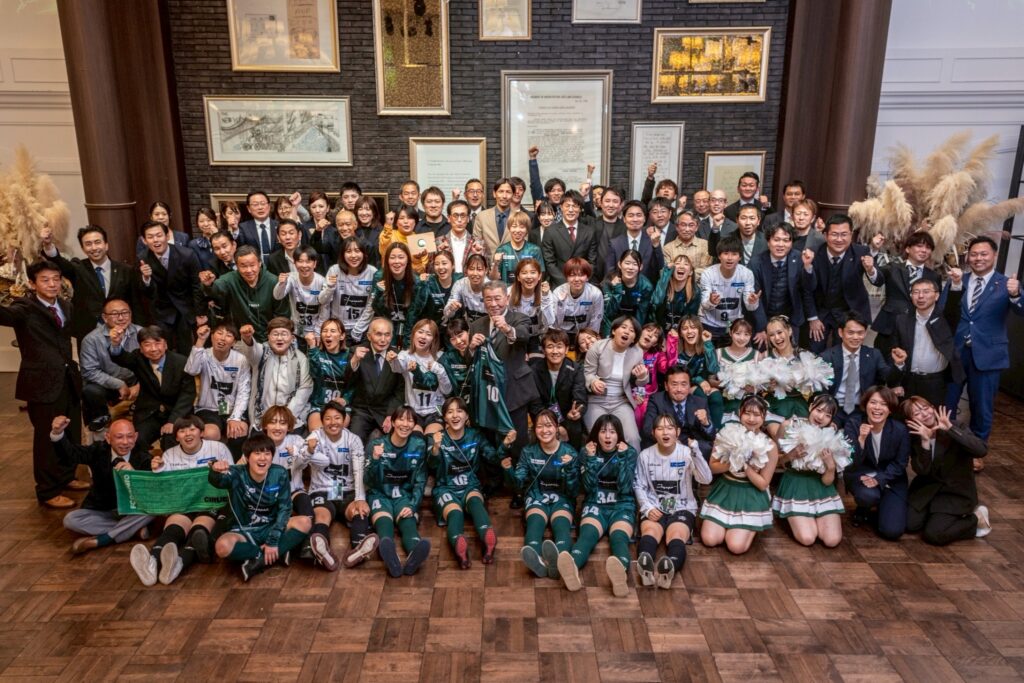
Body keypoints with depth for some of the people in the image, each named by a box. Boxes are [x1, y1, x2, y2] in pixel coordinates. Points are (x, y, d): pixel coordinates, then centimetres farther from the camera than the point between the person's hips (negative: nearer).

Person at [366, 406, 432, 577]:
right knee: (384, 523, -33)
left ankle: (413, 557, -63)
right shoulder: (376, 444, -7)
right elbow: (370, 482, -11)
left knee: (408, 522, -31)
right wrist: (375, 460, -29)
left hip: (405, 495, 1)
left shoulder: (418, 445, -2)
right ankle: (390, 558, -65)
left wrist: (412, 505, -16)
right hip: (380, 494, -1)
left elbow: (420, 481, 0)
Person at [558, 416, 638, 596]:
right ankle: (572, 569, -66)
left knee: (619, 537, -35)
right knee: (587, 534, -34)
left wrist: (621, 457, -11)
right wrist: (591, 458, -12)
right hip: (595, 504, 1)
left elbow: (625, 488, -5)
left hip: (622, 505, 0)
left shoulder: (630, 453, 6)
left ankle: (620, 571, -69)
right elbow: (589, 488, -2)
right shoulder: (587, 452, 8)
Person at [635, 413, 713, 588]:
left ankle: (671, 567, -63)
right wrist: (648, 508, -11)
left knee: (676, 536, -33)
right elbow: (639, 486, 6)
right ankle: (645, 566, -62)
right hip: (654, 508, 1)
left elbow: (706, 479, -17)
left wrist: (695, 451, -28)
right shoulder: (645, 455, 3)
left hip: (682, 508, -1)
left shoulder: (687, 453, -2)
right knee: (649, 533, -33)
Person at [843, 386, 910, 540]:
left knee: (892, 531, -12)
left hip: (890, 479, 1)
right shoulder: (853, 423, -19)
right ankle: (863, 509, 3)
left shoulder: (900, 429, -17)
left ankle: (882, 506, 24)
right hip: (860, 474, -1)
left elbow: (900, 464, -5)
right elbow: (852, 463, -24)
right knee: (868, 495, -37)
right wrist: (861, 439, -40)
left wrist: (878, 479, -20)